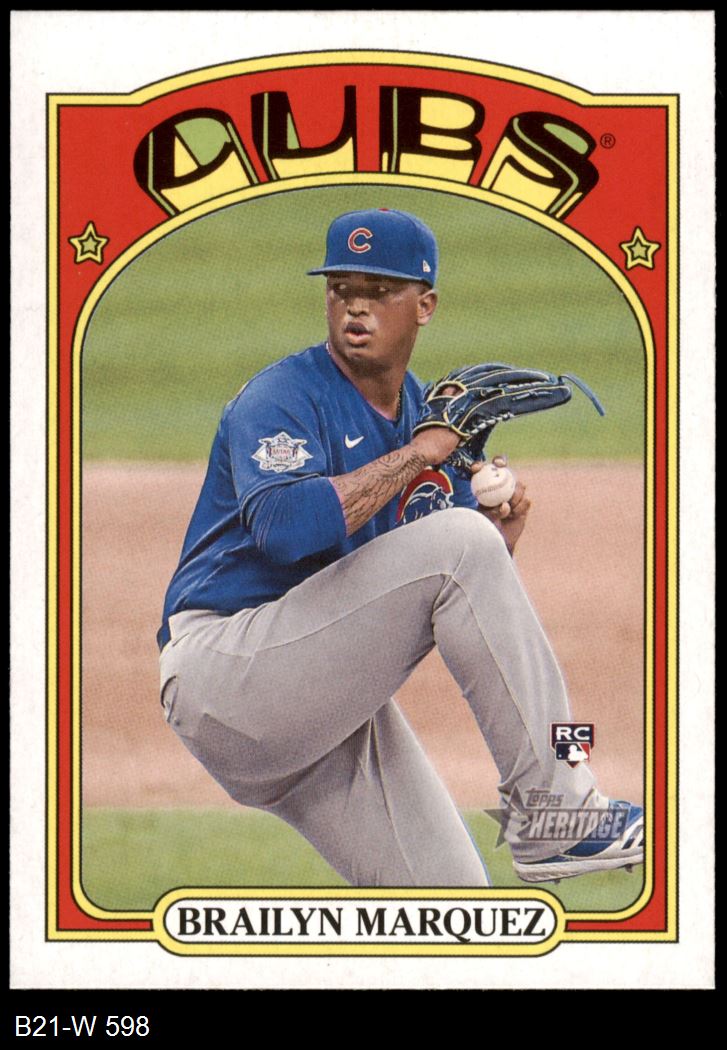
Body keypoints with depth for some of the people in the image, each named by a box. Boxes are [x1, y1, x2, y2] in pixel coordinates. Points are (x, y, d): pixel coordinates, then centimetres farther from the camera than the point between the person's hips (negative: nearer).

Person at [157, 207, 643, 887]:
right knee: (454, 543, -23)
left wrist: (499, 539, -8)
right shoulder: (282, 399, -9)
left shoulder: (432, 416, 13)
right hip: (222, 671, -8)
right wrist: (414, 455, -21)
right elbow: (287, 528, -30)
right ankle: (552, 816, -21)